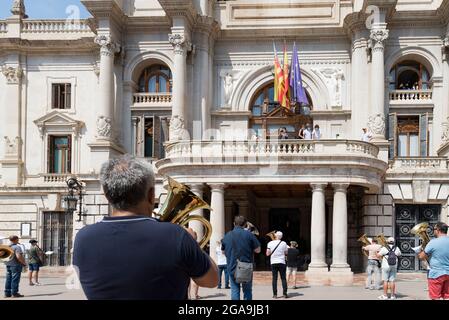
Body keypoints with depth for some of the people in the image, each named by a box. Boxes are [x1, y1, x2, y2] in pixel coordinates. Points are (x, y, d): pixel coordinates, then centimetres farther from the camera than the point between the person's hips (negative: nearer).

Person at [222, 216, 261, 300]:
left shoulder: (227, 236, 1)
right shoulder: (249, 235, -8)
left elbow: (223, 251, 13)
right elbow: (257, 250, -5)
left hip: (232, 268, 2)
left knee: (234, 291, 5)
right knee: (247, 291, 9)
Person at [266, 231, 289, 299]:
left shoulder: (270, 243, -3)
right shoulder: (284, 243, -3)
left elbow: (267, 254, 0)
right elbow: (286, 252, 8)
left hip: (273, 263, 1)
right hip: (282, 262, 0)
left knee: (274, 279, 4)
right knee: (283, 278, 5)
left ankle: (275, 294, 1)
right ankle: (285, 293, 1)